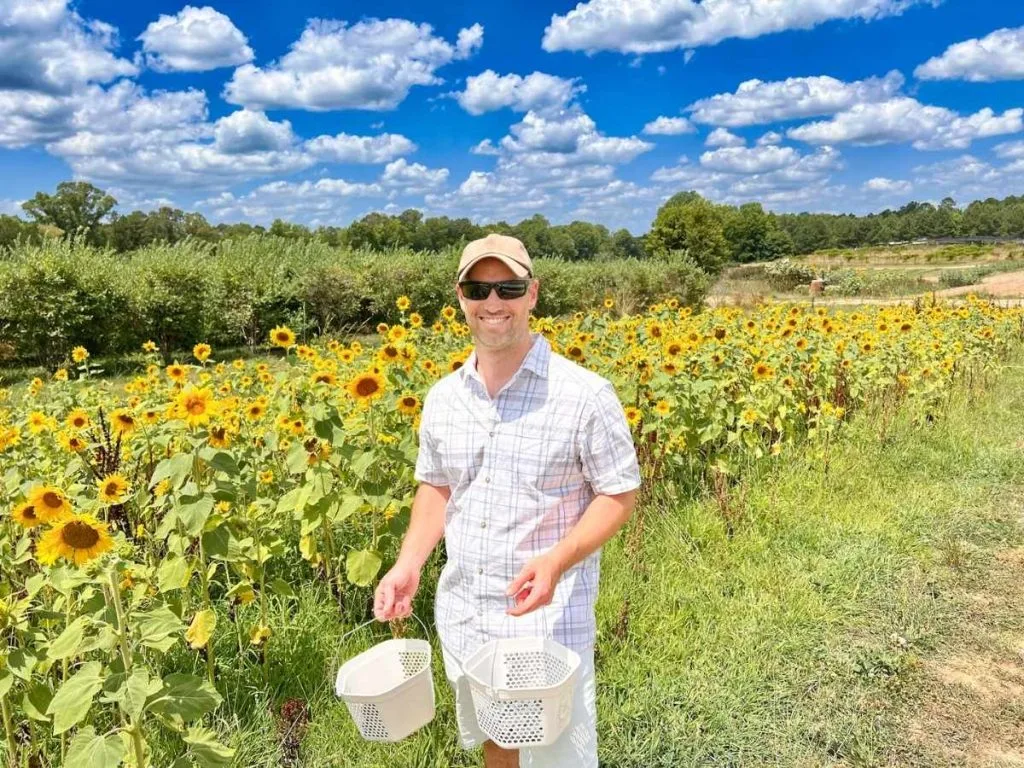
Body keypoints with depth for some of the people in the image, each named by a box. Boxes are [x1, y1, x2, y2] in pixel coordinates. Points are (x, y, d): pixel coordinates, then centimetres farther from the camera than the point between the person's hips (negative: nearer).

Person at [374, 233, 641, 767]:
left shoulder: (585, 394, -15)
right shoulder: (443, 398, 0)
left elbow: (619, 495, -9)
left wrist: (557, 561, -25)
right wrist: (409, 563, -3)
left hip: (548, 618, -5)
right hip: (460, 615, 5)